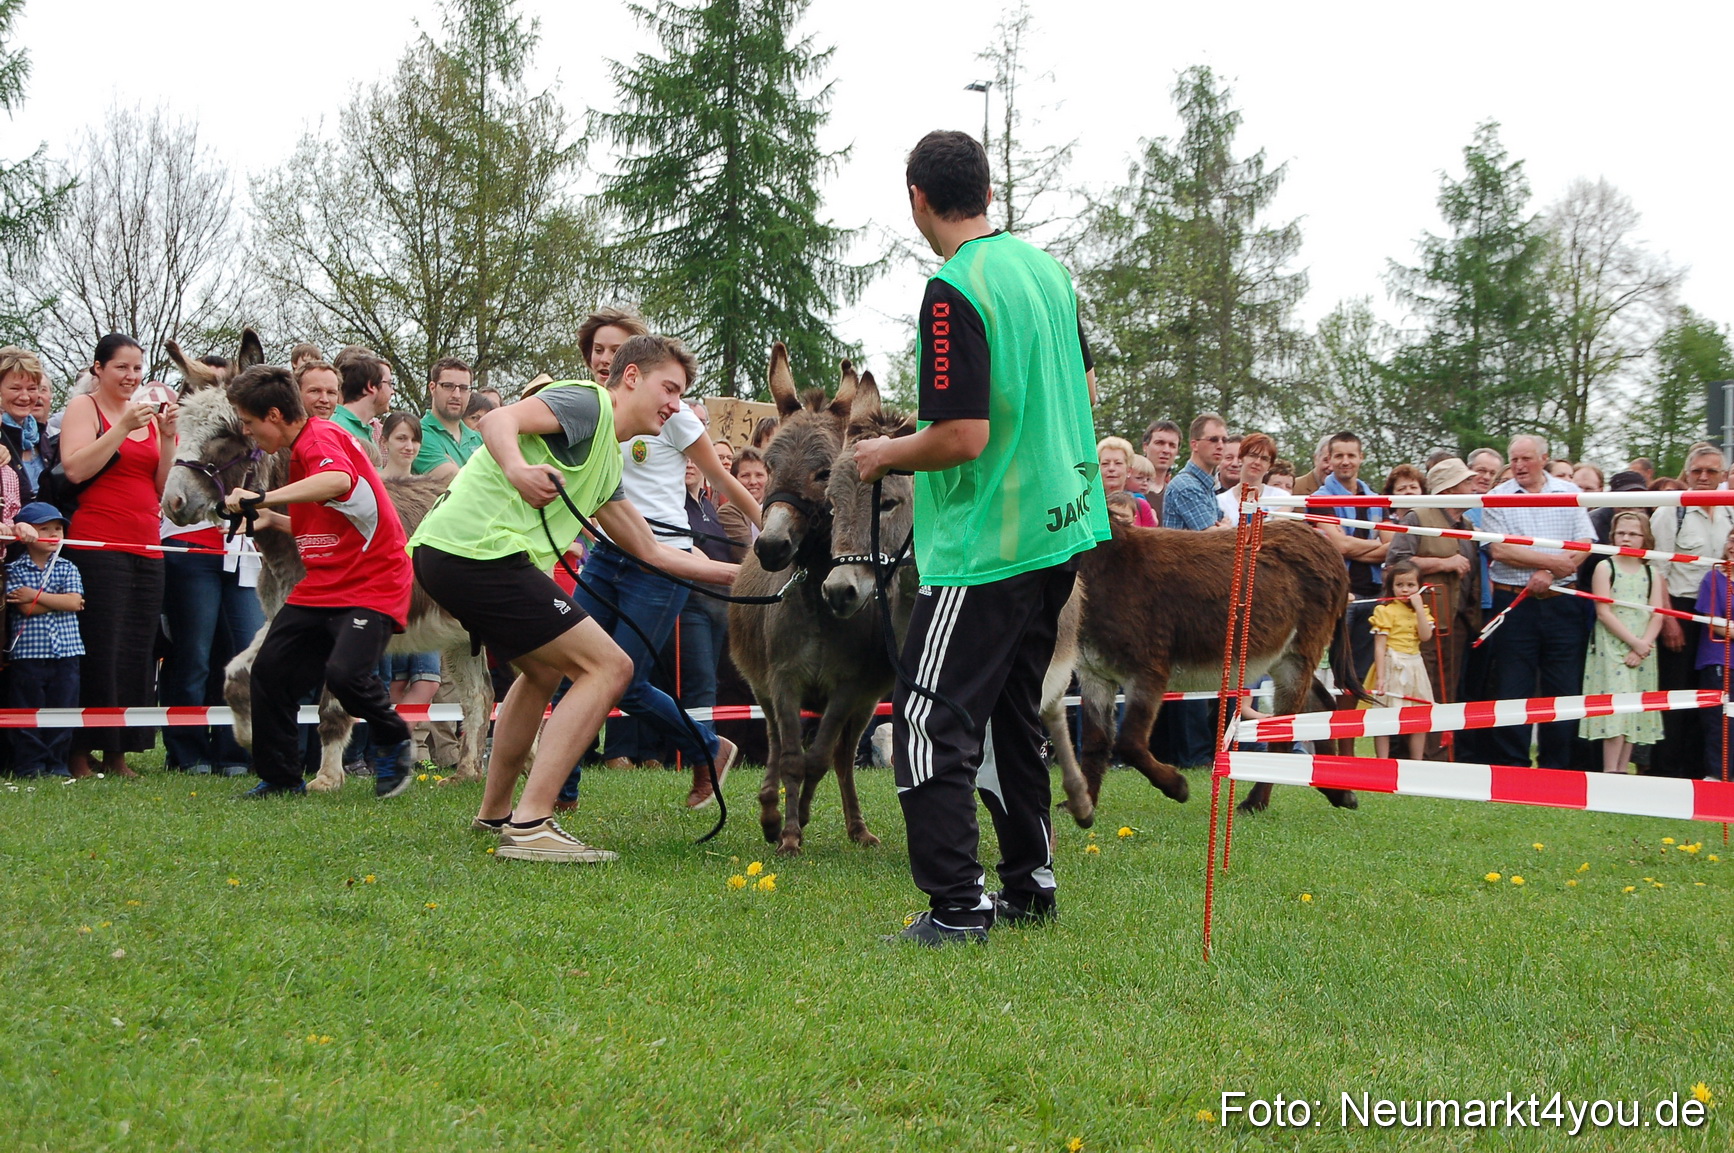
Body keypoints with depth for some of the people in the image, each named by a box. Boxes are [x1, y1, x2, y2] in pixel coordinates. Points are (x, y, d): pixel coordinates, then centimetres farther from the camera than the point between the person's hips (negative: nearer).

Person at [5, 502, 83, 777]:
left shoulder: (67, 568, 8)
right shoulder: (15, 570, 1)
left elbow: (75, 602, -7)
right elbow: (23, 608, -12)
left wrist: (36, 596, -9)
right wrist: (58, 601, -8)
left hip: (65, 652, 2)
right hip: (27, 652, -2)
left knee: (63, 708, 3)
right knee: (27, 710, 0)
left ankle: (56, 762, 10)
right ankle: (30, 763, 6)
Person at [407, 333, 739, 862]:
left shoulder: (607, 463, 27)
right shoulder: (587, 402, 0)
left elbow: (652, 553, 31)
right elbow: (499, 420, -18)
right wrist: (517, 468, -38)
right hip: (480, 551, -11)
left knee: (545, 671, 31)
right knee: (608, 666, -9)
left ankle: (494, 814, 42)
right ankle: (529, 827, -14)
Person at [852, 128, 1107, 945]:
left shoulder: (954, 293, -18)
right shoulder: (1045, 267, 8)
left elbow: (963, 438, -22)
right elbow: (1082, 387, 19)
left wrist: (888, 454, -5)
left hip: (984, 547, -9)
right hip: (1061, 528, 9)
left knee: (929, 721, -4)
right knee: (1012, 712, 19)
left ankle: (957, 907, -7)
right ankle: (1029, 884, 24)